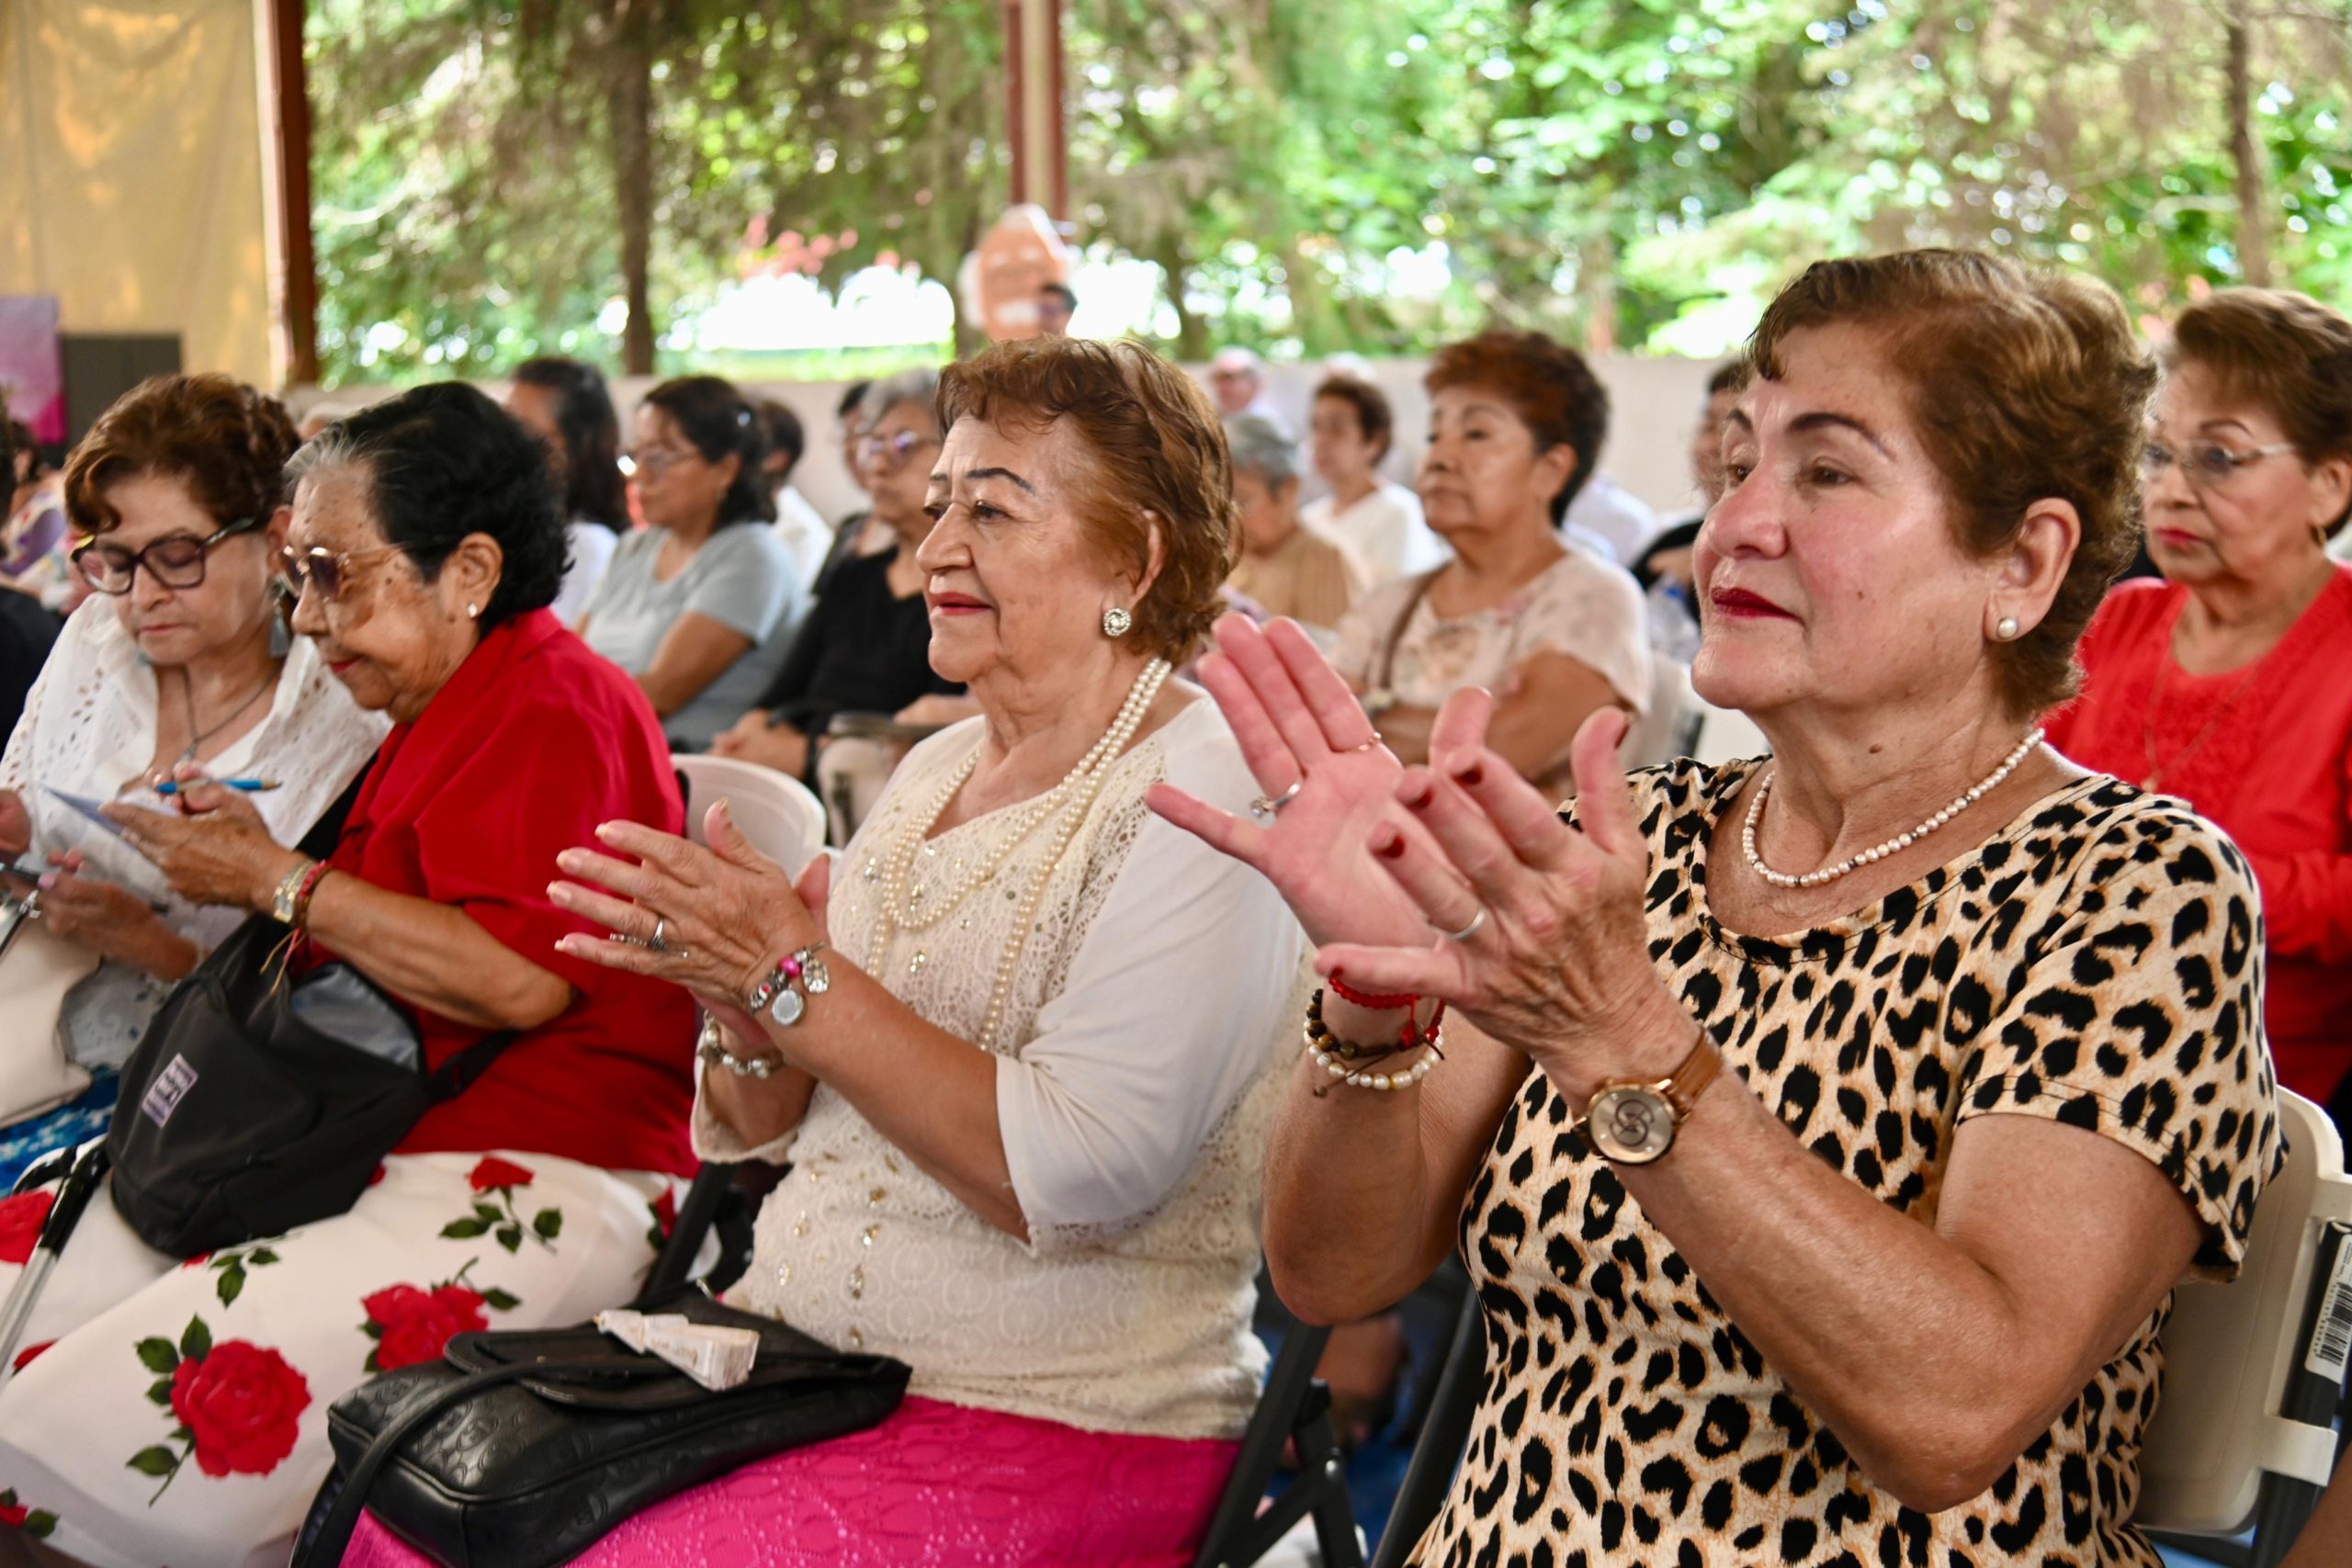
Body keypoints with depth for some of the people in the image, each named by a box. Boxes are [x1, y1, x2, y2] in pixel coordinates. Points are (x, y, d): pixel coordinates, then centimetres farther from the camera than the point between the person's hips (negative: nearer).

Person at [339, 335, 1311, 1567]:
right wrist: (744, 1017, -6)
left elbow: (1080, 1175, -22)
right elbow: (771, 1131, 17)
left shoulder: (1198, 804, -11)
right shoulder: (932, 773, 14)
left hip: (1057, 1422, -7)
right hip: (794, 1350, 7)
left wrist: (797, 979, -20)